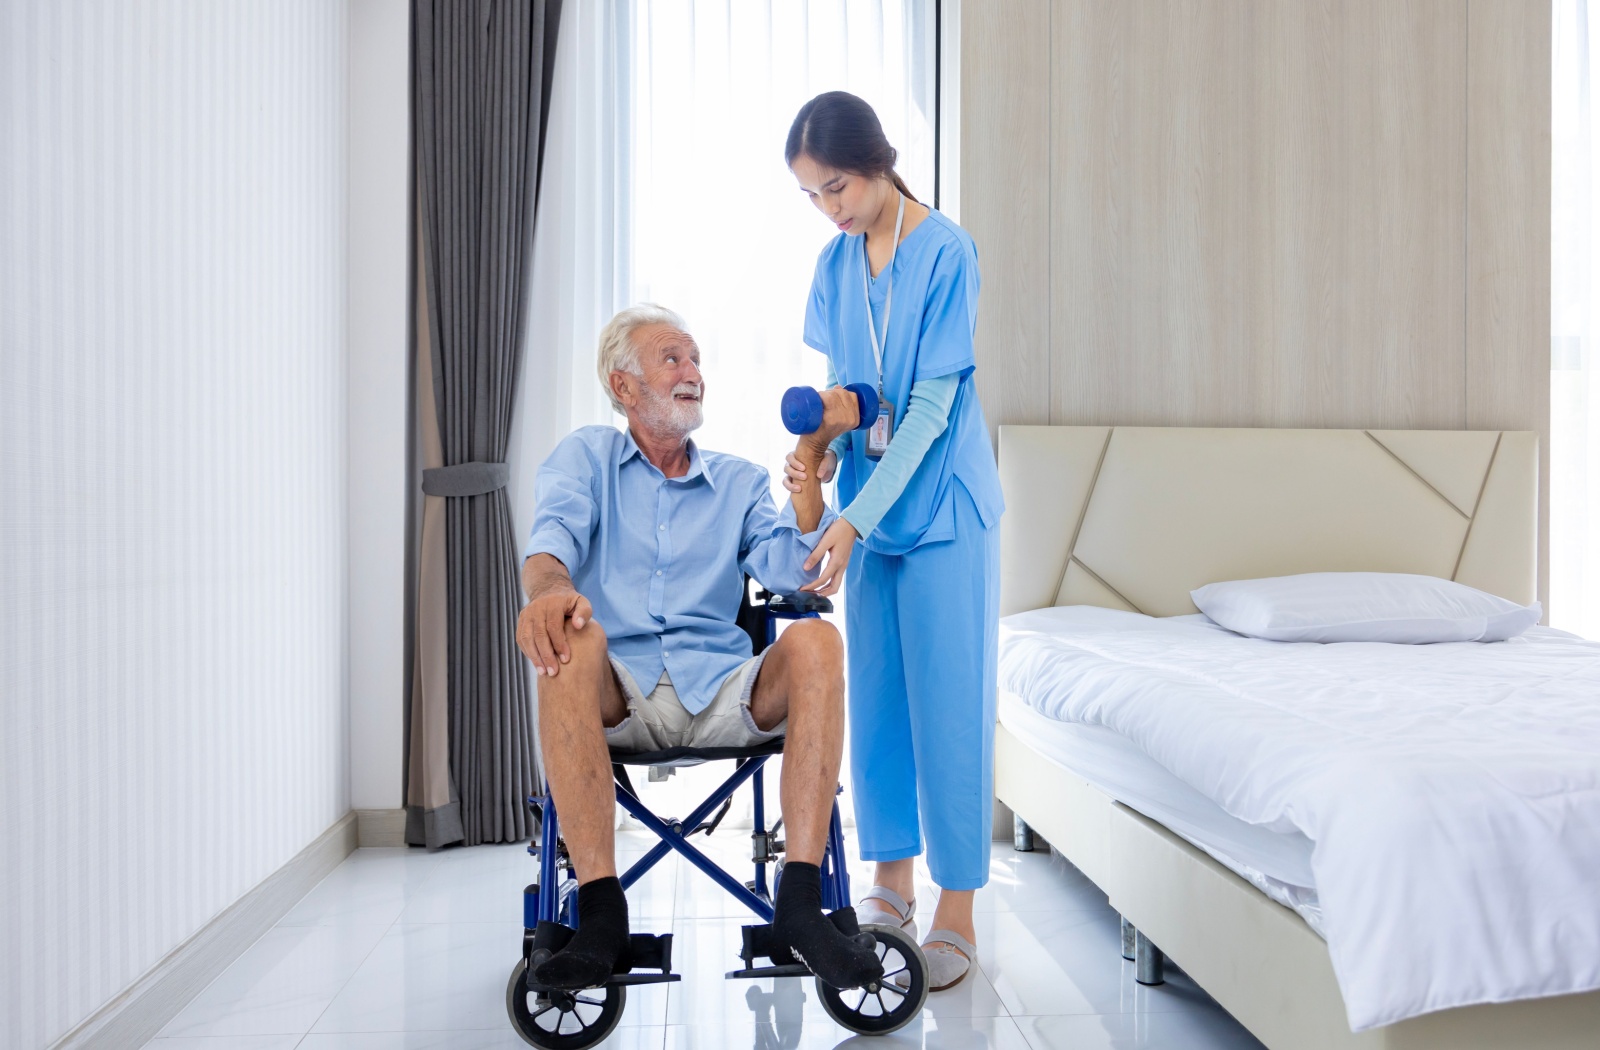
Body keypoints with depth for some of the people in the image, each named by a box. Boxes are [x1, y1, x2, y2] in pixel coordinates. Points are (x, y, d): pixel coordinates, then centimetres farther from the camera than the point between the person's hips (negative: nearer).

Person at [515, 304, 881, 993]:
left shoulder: (739, 482, 19)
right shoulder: (585, 457, 15)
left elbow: (789, 572, 1)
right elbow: (555, 535, -8)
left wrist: (811, 458, -8)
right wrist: (549, 587, -32)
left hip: (724, 694, 2)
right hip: (617, 694, -1)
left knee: (816, 640, -26)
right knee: (572, 641, -33)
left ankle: (799, 904, -27)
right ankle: (600, 917, -31)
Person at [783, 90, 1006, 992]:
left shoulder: (946, 251, -12)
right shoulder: (837, 262, 7)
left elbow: (932, 406, -16)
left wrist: (856, 519, -20)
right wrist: (818, 451, -8)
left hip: (942, 508, -6)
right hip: (868, 505, 6)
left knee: (949, 701, -1)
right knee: (876, 696, 12)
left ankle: (957, 913, 11)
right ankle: (892, 883, 28)